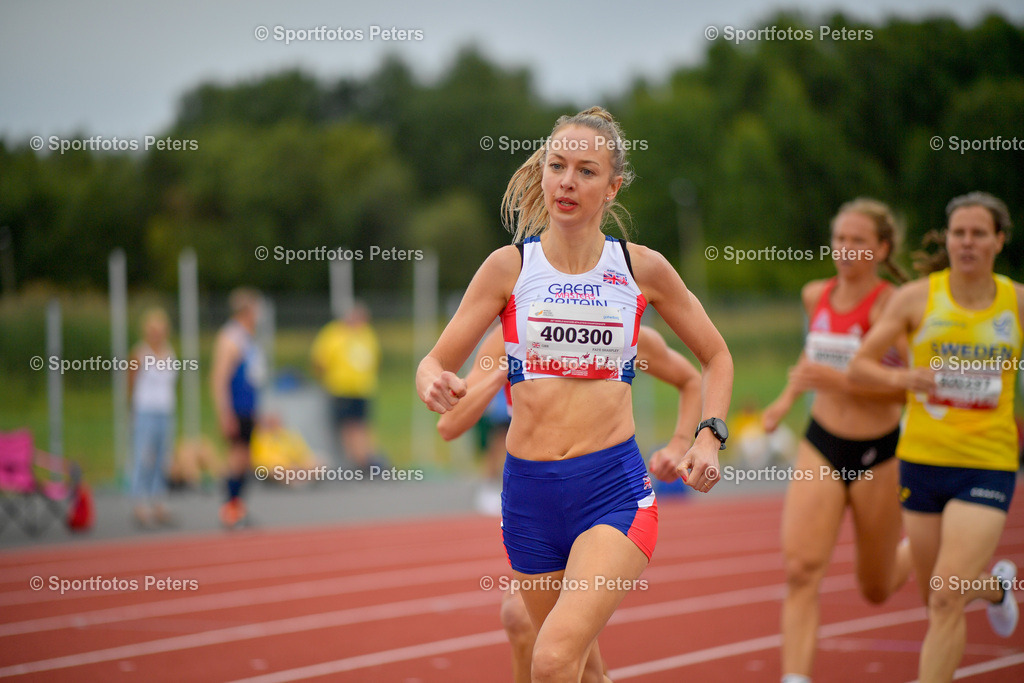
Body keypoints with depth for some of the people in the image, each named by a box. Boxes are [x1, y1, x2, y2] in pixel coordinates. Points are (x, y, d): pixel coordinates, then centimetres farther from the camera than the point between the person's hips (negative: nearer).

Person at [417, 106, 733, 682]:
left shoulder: (642, 268, 2)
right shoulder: (509, 267, 2)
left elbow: (716, 357, 16)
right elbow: (437, 362, 3)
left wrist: (710, 437, 0)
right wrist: (434, 386, -21)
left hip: (614, 486, -2)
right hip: (529, 489, 2)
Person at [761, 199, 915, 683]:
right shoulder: (815, 296, 3)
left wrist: (841, 381, -27)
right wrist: (787, 398, 13)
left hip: (877, 454, -3)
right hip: (821, 448, 3)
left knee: (876, 589, 13)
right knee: (800, 567, -18)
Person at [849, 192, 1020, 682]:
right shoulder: (916, 297, -2)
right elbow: (859, 364, -1)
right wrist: (901, 378, -20)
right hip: (923, 458, 2)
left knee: (946, 598, -15)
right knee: (934, 596, 16)